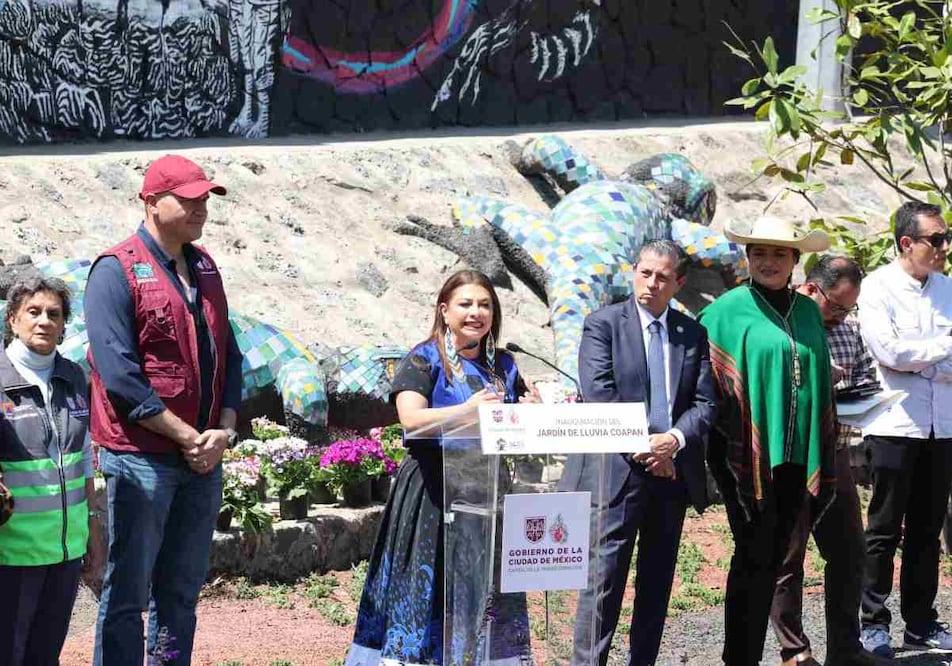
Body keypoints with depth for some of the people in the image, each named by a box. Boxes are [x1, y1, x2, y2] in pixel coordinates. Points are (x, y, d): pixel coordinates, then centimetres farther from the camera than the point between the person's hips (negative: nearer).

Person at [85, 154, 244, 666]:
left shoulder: (204, 268, 13)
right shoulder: (117, 270, -9)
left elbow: (228, 355, 14)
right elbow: (118, 374, -16)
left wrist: (223, 431, -2)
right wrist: (186, 436, -16)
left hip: (203, 458, 7)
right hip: (141, 457, -7)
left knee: (182, 590, 13)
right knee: (128, 591, -1)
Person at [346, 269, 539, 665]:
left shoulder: (503, 366, 14)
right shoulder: (423, 361, -2)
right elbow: (411, 420, -17)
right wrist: (465, 411, -32)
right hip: (434, 489, -5)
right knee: (428, 585, -6)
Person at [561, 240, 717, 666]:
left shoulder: (693, 334, 12)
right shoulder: (603, 324, 1)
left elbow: (706, 403, 6)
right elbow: (599, 396, -9)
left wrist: (674, 439, -12)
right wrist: (642, 447, -13)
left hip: (672, 470, 5)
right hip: (617, 470, -5)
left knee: (658, 582, 8)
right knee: (605, 578, -9)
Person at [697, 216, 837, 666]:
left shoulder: (807, 312, 12)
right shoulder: (729, 310, -5)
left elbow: (819, 382, 16)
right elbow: (704, 380, -5)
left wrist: (821, 457, 12)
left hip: (793, 455, 6)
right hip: (745, 454, -6)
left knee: (773, 558, 10)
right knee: (754, 556, -7)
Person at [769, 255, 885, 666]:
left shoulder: (847, 328, 11)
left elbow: (866, 373, 19)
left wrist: (856, 392, -4)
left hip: (834, 457, 7)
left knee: (849, 552, 11)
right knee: (786, 556, 3)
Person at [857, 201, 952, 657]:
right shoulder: (878, 287, -5)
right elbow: (888, 351, -16)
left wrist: (915, 361, -12)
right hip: (896, 426, -5)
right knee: (885, 530, 0)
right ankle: (873, 623, 6)